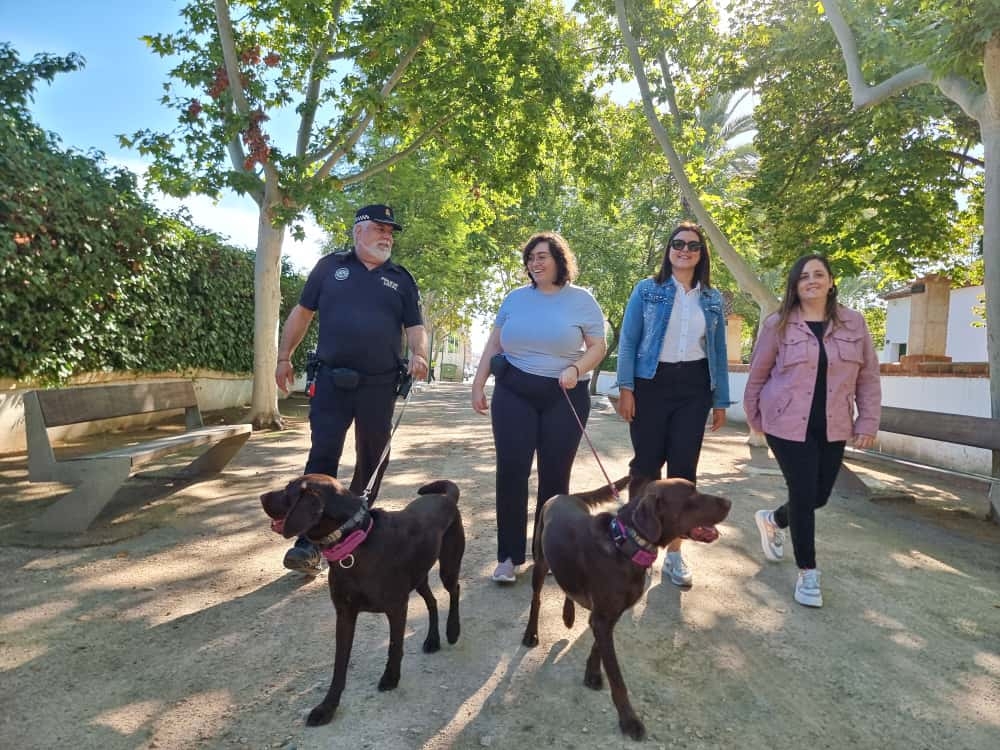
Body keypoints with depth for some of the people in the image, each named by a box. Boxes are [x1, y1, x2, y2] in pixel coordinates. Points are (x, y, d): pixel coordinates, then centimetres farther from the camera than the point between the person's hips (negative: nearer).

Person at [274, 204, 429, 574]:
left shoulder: (401, 278, 10)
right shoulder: (330, 266, 7)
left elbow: (415, 326, 9)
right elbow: (302, 312, 11)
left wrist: (419, 355, -11)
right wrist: (284, 357, 9)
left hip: (379, 384, 2)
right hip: (331, 380, -1)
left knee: (372, 459, 9)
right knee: (322, 456, -4)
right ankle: (310, 541, 0)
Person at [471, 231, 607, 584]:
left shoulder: (582, 300, 2)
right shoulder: (515, 298, 9)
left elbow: (598, 347, -1)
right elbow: (494, 344, 12)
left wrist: (575, 369, -19)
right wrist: (478, 384, 7)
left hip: (564, 398, -1)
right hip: (513, 394, 2)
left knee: (555, 475, 4)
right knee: (511, 471, -3)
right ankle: (510, 555, 6)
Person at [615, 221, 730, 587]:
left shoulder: (713, 299, 11)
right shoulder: (646, 290, 2)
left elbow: (718, 351, 13)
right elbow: (628, 341, -2)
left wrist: (721, 400, 8)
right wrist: (625, 388, -11)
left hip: (694, 388, 3)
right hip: (651, 384, -2)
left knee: (684, 468, 2)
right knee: (646, 463, 2)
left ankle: (674, 553, 12)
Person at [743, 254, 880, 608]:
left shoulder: (854, 323, 4)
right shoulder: (778, 325, -4)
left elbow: (868, 377, 7)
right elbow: (757, 374, 2)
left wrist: (868, 422, 2)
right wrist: (755, 418, 6)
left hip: (832, 428, 4)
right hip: (788, 424, -4)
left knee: (820, 495, 10)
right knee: (803, 494, -4)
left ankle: (773, 520, 42)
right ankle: (807, 572, 14)